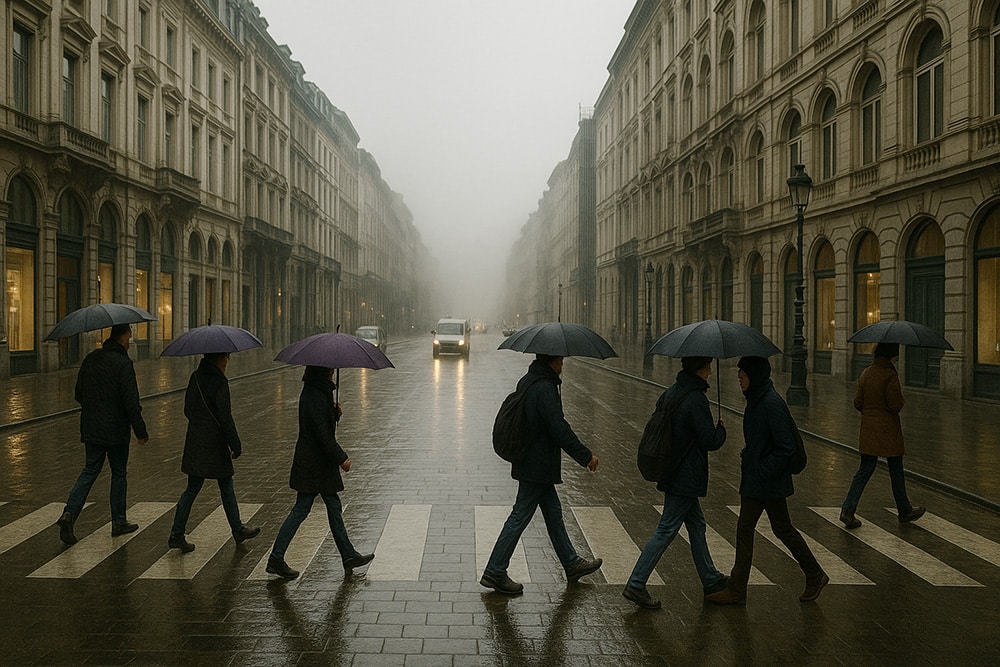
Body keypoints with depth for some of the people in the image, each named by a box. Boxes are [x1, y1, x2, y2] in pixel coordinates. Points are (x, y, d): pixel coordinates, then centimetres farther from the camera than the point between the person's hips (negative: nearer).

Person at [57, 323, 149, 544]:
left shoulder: (90, 359, 5)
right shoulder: (123, 363, -17)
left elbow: (79, 394, 14)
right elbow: (131, 402, -20)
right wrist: (141, 432, -13)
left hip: (90, 429, 6)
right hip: (116, 431, -6)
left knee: (90, 470, 13)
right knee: (119, 474, 8)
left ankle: (70, 513, -5)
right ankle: (119, 522, 18)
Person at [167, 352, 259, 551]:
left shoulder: (196, 377, 6)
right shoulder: (219, 382, -18)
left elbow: (188, 409, 13)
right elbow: (225, 418, -18)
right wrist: (235, 445, -12)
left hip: (195, 441, 7)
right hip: (214, 443, -7)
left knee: (192, 489, 12)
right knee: (226, 487, 8)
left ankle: (177, 534, 9)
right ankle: (238, 531, 22)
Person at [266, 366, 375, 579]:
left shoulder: (314, 392, 10)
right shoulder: (315, 396, -20)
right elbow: (323, 433, -23)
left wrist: (335, 413, 0)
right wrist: (341, 458, -18)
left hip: (320, 463, 10)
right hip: (314, 463, -10)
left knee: (334, 508, 14)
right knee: (301, 510, -2)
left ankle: (349, 556, 22)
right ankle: (276, 559, 7)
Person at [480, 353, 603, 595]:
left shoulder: (526, 382, 9)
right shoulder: (545, 389, -22)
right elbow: (560, 430, -23)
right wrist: (586, 456, -14)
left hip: (529, 462, 10)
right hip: (538, 466, -10)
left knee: (553, 512, 19)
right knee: (520, 517, -3)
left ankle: (571, 563, 32)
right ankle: (494, 572, 5)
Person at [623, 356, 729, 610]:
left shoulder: (670, 393, 6)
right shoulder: (696, 399, -21)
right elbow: (710, 441, -20)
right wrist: (721, 429, 1)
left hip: (672, 472, 9)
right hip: (687, 477, -9)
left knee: (696, 525, 20)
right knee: (666, 530, -3)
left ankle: (711, 579, 33)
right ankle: (636, 584, 0)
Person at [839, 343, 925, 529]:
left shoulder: (866, 373, 3)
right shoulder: (890, 376, -18)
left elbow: (858, 402, 6)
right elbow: (896, 405, -18)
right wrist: (900, 395, 1)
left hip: (868, 428, 5)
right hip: (888, 430, -5)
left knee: (865, 469, 7)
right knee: (896, 471, 11)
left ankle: (848, 509, -4)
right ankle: (905, 511, 26)